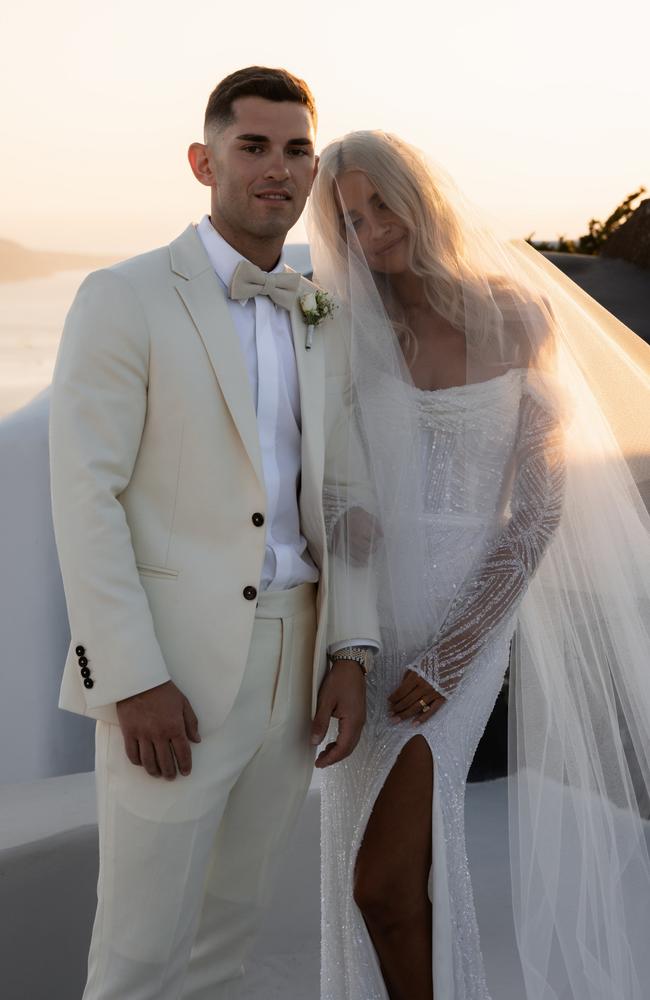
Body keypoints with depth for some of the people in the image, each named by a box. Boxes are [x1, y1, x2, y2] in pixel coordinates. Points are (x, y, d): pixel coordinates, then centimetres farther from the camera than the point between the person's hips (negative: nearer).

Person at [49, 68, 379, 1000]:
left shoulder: (319, 320, 11)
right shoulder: (124, 298, -7)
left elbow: (332, 496, 13)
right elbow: (86, 498, -13)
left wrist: (350, 651, 4)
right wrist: (134, 681, -17)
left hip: (292, 661, 6)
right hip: (172, 673, -6)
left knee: (230, 919, 18)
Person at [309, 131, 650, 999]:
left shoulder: (519, 316, -4)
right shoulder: (348, 327, 3)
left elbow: (541, 501, -7)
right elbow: (326, 478, 5)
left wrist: (451, 656, -13)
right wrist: (345, 517, -21)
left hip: (467, 610, -3)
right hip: (365, 611, 3)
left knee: (384, 880, -9)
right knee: (372, 879, 9)